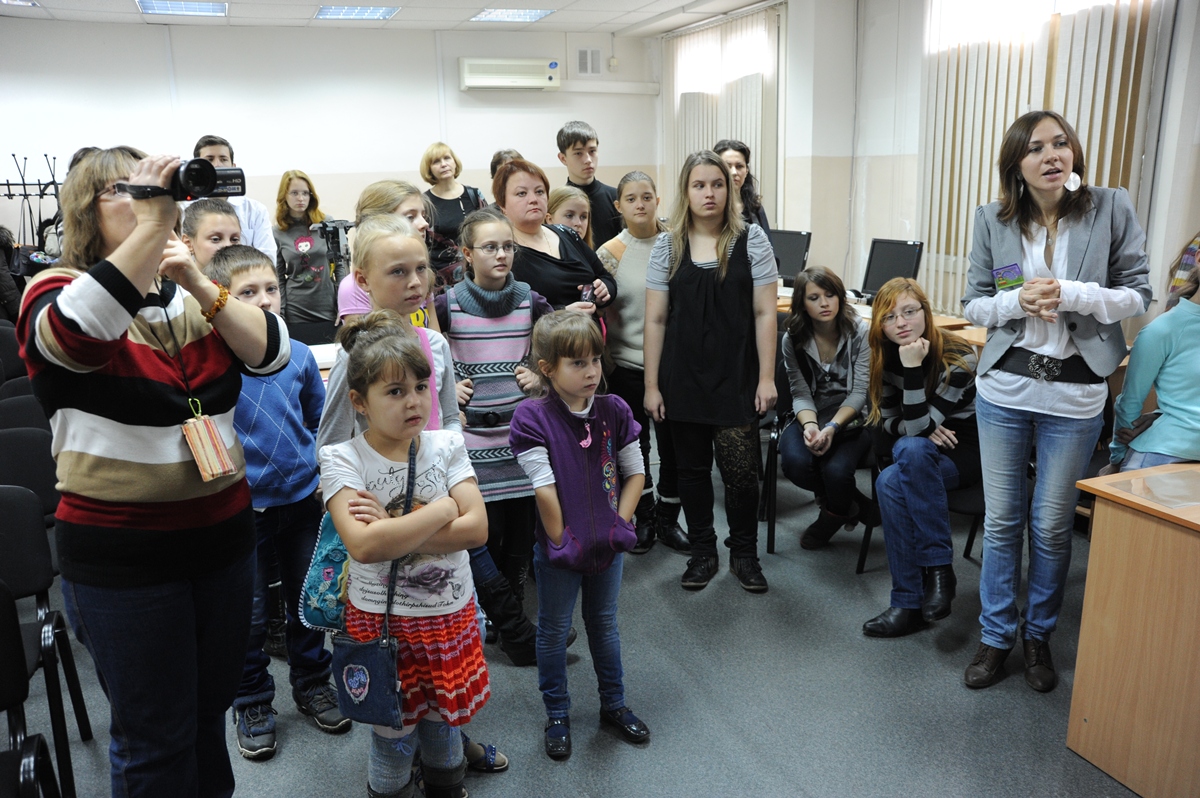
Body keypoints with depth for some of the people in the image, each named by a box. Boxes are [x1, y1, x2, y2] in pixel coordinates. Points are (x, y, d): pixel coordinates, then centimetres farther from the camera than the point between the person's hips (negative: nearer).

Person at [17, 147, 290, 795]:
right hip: (120, 553, -4)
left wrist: (195, 282, -20)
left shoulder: (193, 295, 8)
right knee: (155, 741, 8)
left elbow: (272, 353, -9)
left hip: (222, 532, 5)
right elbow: (75, 332, -32)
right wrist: (152, 223, -35)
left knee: (210, 715, 19)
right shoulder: (56, 292, -7)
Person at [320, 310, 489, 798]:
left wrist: (391, 528, -20)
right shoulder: (342, 459, -11)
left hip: (450, 616, 3)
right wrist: (442, 510, -19)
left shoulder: (446, 446, -2)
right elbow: (362, 545, -26)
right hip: (382, 621, -3)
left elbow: (476, 528, -13)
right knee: (394, 734, 12)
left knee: (443, 726, 19)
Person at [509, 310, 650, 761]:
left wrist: (620, 524, -6)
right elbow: (544, 488, -18)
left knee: (604, 624, 20)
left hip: (607, 545, 3)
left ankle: (614, 706, 38)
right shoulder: (532, 418, -16)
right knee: (554, 631, 13)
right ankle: (557, 716, 31)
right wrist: (560, 540, -16)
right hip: (559, 550, -3)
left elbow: (635, 473, 2)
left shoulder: (614, 411, -4)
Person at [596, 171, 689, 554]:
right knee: (634, 445, 11)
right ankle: (644, 518, 28)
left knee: (673, 443, 9)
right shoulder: (609, 253, -3)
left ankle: (668, 519, 26)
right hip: (627, 364, -1)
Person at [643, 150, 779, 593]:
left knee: (741, 471, -3)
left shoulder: (751, 240, 0)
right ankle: (702, 552, 29)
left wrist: (766, 378, -5)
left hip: (736, 378, -1)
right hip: (684, 379, 2)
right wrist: (651, 385, 0)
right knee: (692, 467, 10)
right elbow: (655, 320, 2)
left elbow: (764, 313, -1)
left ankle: (744, 552, 21)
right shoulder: (668, 245, 2)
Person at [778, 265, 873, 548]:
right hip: (810, 417, 2)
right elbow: (801, 394, -5)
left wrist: (833, 427, -27)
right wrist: (810, 426, -26)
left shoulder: (860, 332, -8)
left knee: (836, 469, -30)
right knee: (795, 461, -29)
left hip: (852, 419, -2)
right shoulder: (793, 341, -2)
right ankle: (853, 505, 2)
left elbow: (860, 391, -12)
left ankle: (835, 514, 9)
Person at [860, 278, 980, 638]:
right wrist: (925, 430, -16)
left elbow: (918, 426, -26)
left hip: (964, 455, -5)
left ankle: (938, 568, -26)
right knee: (889, 483, -29)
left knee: (912, 450, -37)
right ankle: (909, 603, -22)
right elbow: (888, 420, 3)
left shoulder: (958, 358, -20)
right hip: (912, 455, 5)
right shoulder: (887, 357, -4)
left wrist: (913, 366, -32)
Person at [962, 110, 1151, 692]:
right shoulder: (993, 220, 1)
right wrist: (1017, 301, -17)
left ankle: (1038, 635, 29)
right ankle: (996, 637, 23)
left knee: (1052, 525, 9)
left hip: (1075, 391, -1)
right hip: (1005, 387, 1)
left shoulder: (1112, 209, -2)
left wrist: (1070, 295, -19)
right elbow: (973, 304, 3)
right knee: (1002, 519, 9)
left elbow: (1137, 296, -2)